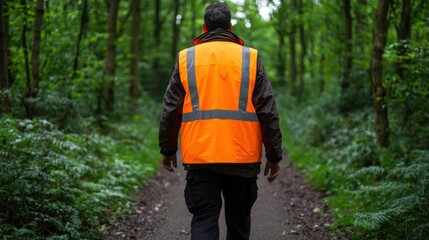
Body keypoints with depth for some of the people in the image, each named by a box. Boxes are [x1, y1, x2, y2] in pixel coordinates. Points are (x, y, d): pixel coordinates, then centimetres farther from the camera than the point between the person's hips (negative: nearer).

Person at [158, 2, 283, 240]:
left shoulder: (186, 58, 4)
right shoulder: (250, 58, 2)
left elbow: (171, 110, 5)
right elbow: (268, 111, 0)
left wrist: (168, 150, 17)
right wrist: (274, 155, 7)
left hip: (199, 156, 0)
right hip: (242, 157, 0)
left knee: (203, 219, 2)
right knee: (238, 219, 16)